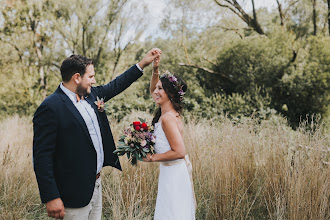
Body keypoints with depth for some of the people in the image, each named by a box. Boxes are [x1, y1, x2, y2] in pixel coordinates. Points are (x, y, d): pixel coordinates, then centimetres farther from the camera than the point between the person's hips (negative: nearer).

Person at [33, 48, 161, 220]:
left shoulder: (91, 95, 6)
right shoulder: (51, 108, -19)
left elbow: (115, 86, 23)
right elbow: (41, 157, -19)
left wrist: (143, 63, 20)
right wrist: (51, 198, -21)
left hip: (96, 184, 8)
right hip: (74, 194, -8)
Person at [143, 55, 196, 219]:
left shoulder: (168, 118, -23)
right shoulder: (172, 112, 3)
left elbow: (179, 152, -27)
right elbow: (152, 91, 20)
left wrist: (152, 158, -16)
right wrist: (155, 70, 6)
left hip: (173, 173, -9)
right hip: (175, 171, 9)